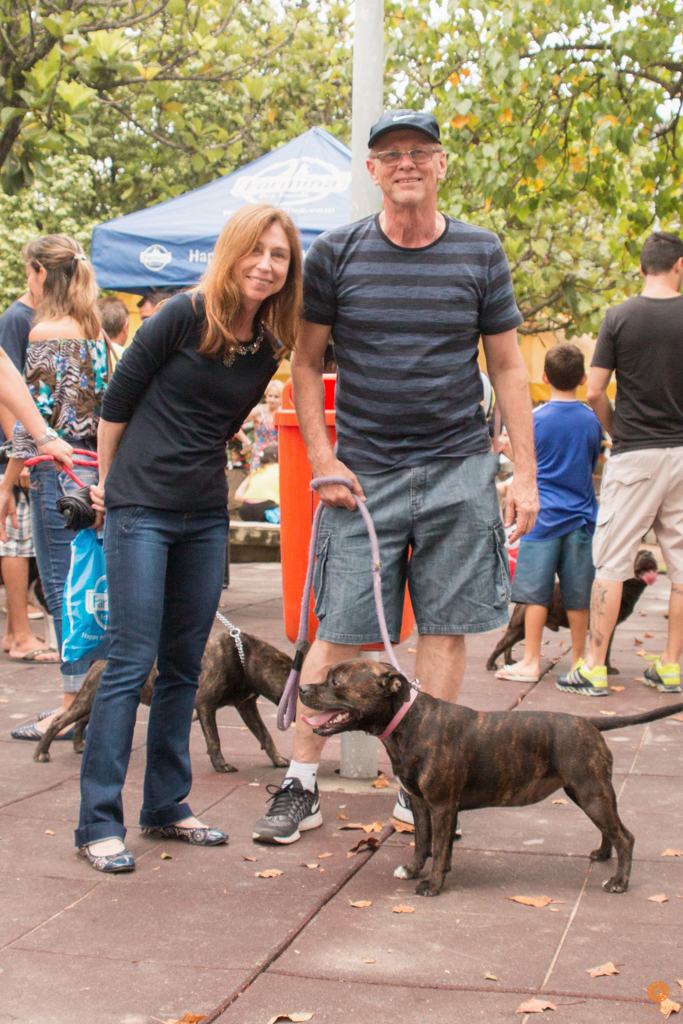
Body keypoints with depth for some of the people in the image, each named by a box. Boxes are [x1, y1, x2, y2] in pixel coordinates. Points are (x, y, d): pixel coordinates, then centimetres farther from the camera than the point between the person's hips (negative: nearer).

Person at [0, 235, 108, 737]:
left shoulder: (45, 332, -11)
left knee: (62, 590, -3)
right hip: (95, 470, 8)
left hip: (58, 472, -8)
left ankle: (75, 703, 0)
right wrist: (102, 471, 19)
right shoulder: (94, 331, 12)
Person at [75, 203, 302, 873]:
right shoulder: (184, 317, -12)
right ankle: (98, 823, 0)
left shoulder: (270, 346, 5)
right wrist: (110, 479, 4)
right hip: (142, 510, -6)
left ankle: (166, 806, 22)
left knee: (184, 665, 11)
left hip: (206, 516, 6)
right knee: (132, 661, -7)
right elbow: (118, 398, -4)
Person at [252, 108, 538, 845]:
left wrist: (526, 473, 3)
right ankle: (300, 784, 10)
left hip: (458, 469, 1)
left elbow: (507, 368, 7)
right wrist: (322, 459, -3)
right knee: (337, 631, -1)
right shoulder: (335, 254, 1)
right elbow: (306, 361, 6)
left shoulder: (480, 254, 4)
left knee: (445, 627, 3)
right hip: (363, 472, -1)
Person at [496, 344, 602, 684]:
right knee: (578, 595, 9)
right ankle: (579, 660, 18)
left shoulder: (535, 419, -7)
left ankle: (531, 662, 3)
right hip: (581, 516, 3)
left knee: (535, 592, 1)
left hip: (543, 517, -3)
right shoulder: (592, 420, 2)